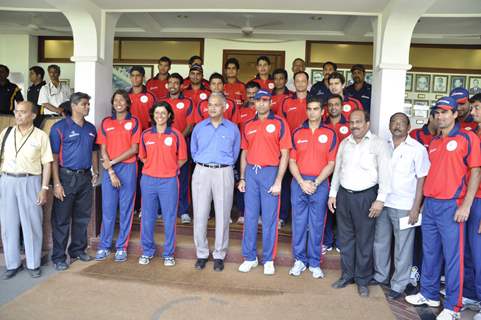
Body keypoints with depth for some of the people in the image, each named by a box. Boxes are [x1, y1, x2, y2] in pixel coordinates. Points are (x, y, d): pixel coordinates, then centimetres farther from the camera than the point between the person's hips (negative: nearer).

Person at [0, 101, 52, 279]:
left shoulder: (41, 136, 0)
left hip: (30, 182, -3)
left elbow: (47, 164, -1)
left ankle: (33, 264, 15)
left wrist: (44, 188, -8)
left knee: (32, 224, 2)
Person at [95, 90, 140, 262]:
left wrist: (113, 162, -8)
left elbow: (134, 149, -4)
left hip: (128, 168, -1)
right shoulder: (105, 122, 8)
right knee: (108, 208, 5)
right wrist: (111, 172, -8)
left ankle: (122, 247, 13)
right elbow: (103, 150, 2)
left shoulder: (134, 122, 3)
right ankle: (104, 246, 16)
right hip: (109, 169, 1)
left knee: (126, 208, 4)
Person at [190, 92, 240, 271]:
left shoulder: (233, 129, 6)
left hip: (224, 173, -1)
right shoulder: (199, 127, 10)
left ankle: (219, 255, 14)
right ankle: (201, 254, 15)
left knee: (222, 216, 2)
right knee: (200, 215, 1)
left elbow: (235, 154, 14)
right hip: (201, 172, 1)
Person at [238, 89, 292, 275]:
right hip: (251, 172, 4)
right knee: (250, 216, 8)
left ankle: (268, 260, 15)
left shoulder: (279, 123, -2)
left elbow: (285, 154, -5)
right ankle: (250, 257, 20)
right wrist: (242, 178, 9)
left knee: (269, 218, 2)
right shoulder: (248, 126, 11)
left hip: (270, 172, -4)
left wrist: (278, 182, -11)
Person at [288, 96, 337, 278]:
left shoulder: (330, 134, 2)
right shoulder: (297, 133, 6)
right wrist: (302, 182, -8)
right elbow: (292, 162, 5)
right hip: (299, 182, 1)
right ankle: (299, 260, 19)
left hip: (320, 184, -1)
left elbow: (331, 164, -1)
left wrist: (316, 183, -10)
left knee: (317, 225, 5)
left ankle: (314, 263, 17)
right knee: (298, 222, 6)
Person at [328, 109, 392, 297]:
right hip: (344, 195, 5)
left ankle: (362, 280, 17)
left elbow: (385, 174, -10)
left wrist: (380, 199, -15)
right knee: (345, 237, 12)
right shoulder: (344, 143, 11)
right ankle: (347, 275, 25)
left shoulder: (378, 144, -6)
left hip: (366, 196, -5)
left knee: (364, 240, 3)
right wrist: (332, 194, 11)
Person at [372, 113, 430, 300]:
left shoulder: (417, 149, -6)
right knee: (380, 242, 15)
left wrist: (416, 207, -9)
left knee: (403, 248, 5)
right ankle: (381, 275, 33)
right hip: (383, 203, 4)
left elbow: (421, 179, -5)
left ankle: (398, 285, 19)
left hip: (405, 206, -4)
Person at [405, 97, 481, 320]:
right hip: (430, 205, 6)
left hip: (452, 206, -6)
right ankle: (429, 294, 28)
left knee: (453, 256, -1)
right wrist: (424, 201, 16)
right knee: (430, 253, 14)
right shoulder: (433, 142, 16)